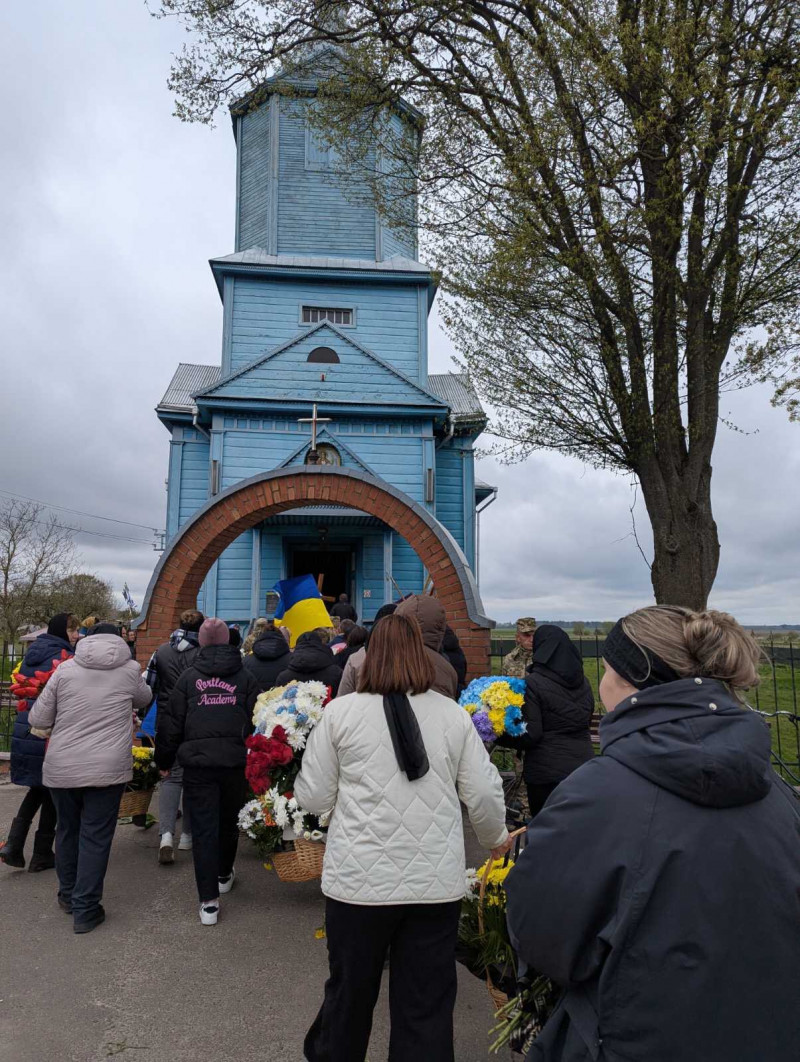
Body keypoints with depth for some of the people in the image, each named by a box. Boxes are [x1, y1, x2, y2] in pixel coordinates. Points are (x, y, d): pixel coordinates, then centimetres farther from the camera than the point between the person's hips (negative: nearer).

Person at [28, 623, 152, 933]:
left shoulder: (65, 669, 1)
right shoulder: (130, 670, 0)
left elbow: (38, 719, 4)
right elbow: (145, 699, 20)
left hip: (61, 767, 2)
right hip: (107, 768, -2)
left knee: (67, 829, 21)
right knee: (95, 837, 8)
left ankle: (68, 895, 38)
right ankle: (85, 910, 13)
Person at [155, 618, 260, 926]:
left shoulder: (189, 677, 0)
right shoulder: (245, 676, 1)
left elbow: (171, 723, 2)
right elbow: (256, 719, 1)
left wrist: (164, 759, 13)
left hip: (197, 763, -1)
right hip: (235, 761, 1)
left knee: (203, 829, 4)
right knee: (229, 822, 21)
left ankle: (208, 901, 2)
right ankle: (224, 874, 41)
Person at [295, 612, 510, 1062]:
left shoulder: (341, 712, -7)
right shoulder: (454, 715, -2)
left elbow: (313, 798, -2)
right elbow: (484, 794, 2)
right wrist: (497, 839, 21)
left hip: (360, 880, 0)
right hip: (437, 883, 1)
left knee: (350, 991, 20)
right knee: (427, 1004, 14)